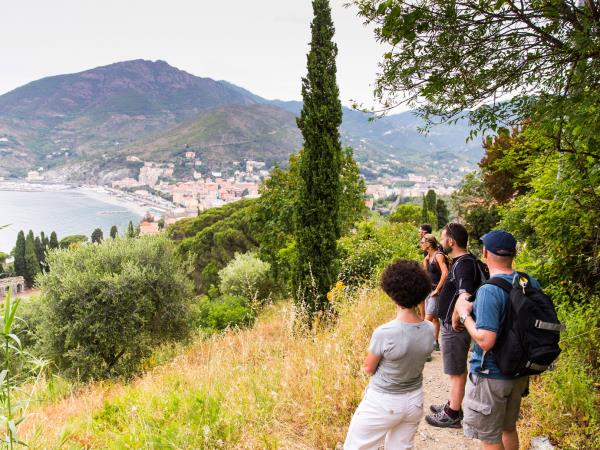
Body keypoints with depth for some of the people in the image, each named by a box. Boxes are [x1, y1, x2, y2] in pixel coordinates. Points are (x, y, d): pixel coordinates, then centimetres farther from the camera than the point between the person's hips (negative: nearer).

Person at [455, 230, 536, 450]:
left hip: (491, 375, -7)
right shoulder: (531, 284, -3)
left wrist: (464, 314, -18)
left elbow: (485, 340, -31)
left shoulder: (489, 291, -26)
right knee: (509, 428, 26)